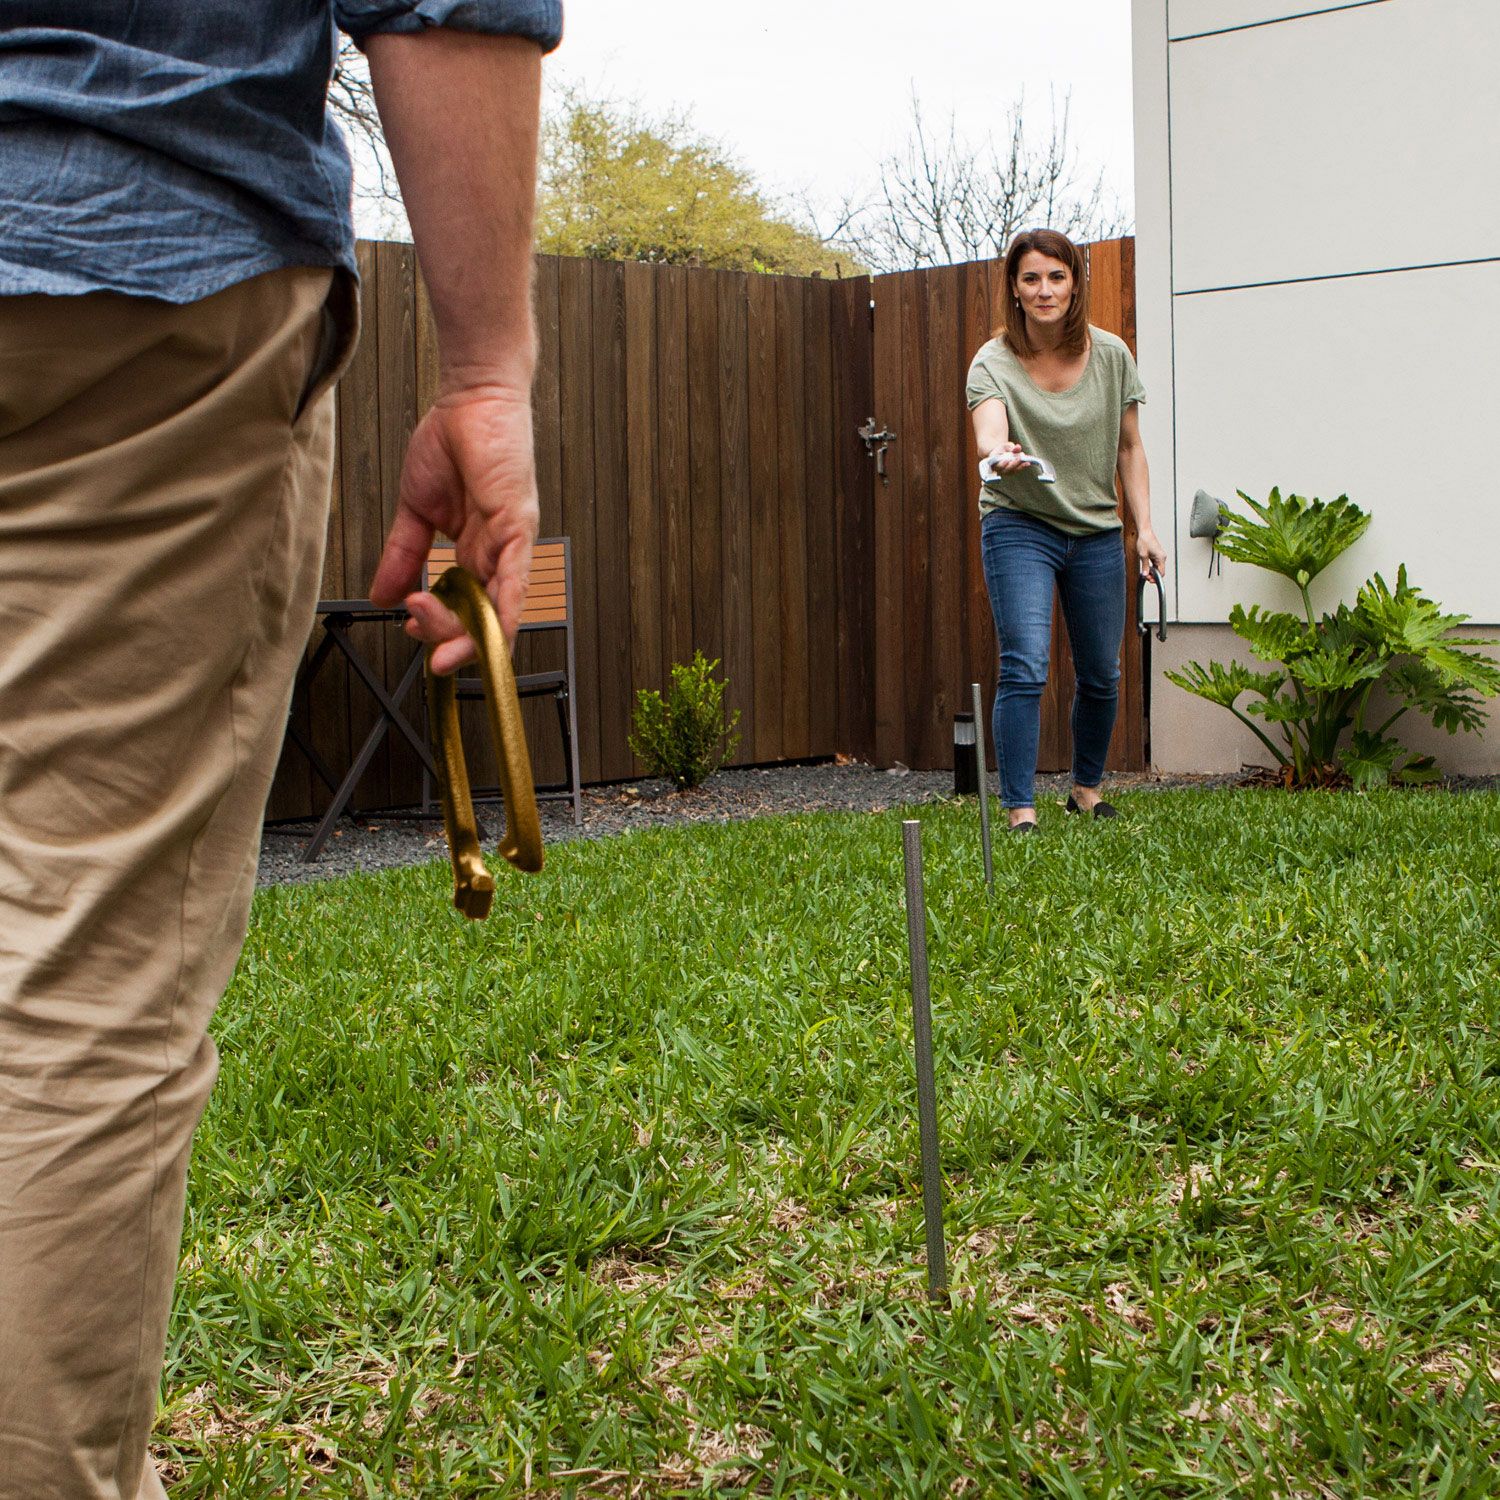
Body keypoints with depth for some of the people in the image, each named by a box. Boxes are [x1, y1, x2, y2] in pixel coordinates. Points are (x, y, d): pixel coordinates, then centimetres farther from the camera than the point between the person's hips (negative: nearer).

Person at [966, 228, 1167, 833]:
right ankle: (1020, 811, -13)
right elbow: (988, 431, -31)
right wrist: (1001, 454, -54)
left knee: (1101, 675, 11)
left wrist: (1144, 527, -1)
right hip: (1019, 527, -3)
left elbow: (1129, 448, 7)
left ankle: (1087, 789, 33)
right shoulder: (994, 362, -12)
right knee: (1024, 668, -17)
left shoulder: (1111, 355, -1)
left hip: (1097, 533, 4)